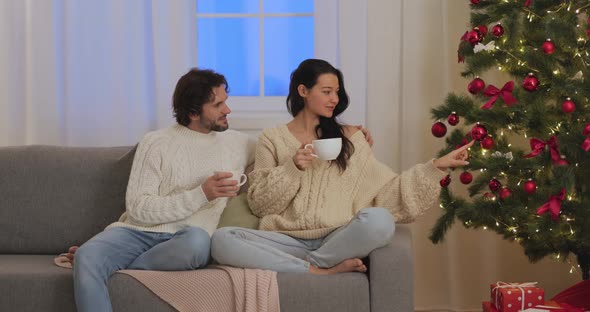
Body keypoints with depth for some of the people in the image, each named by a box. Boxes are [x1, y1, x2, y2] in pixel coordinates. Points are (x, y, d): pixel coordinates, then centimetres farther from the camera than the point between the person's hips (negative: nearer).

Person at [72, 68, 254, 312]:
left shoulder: (239, 144, 14)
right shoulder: (156, 143, 4)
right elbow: (137, 208, -6)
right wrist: (201, 194, -14)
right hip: (139, 231, -2)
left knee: (197, 240, -37)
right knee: (87, 257, -34)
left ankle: (117, 265, -17)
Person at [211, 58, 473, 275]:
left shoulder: (348, 138, 14)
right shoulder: (272, 139, 11)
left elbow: (386, 188, 7)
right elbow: (259, 203, 4)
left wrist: (436, 166, 0)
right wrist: (292, 168, -9)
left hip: (337, 239, 0)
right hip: (288, 240, 0)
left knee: (379, 220, -33)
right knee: (222, 240, -29)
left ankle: (311, 264, -13)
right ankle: (319, 272, -25)